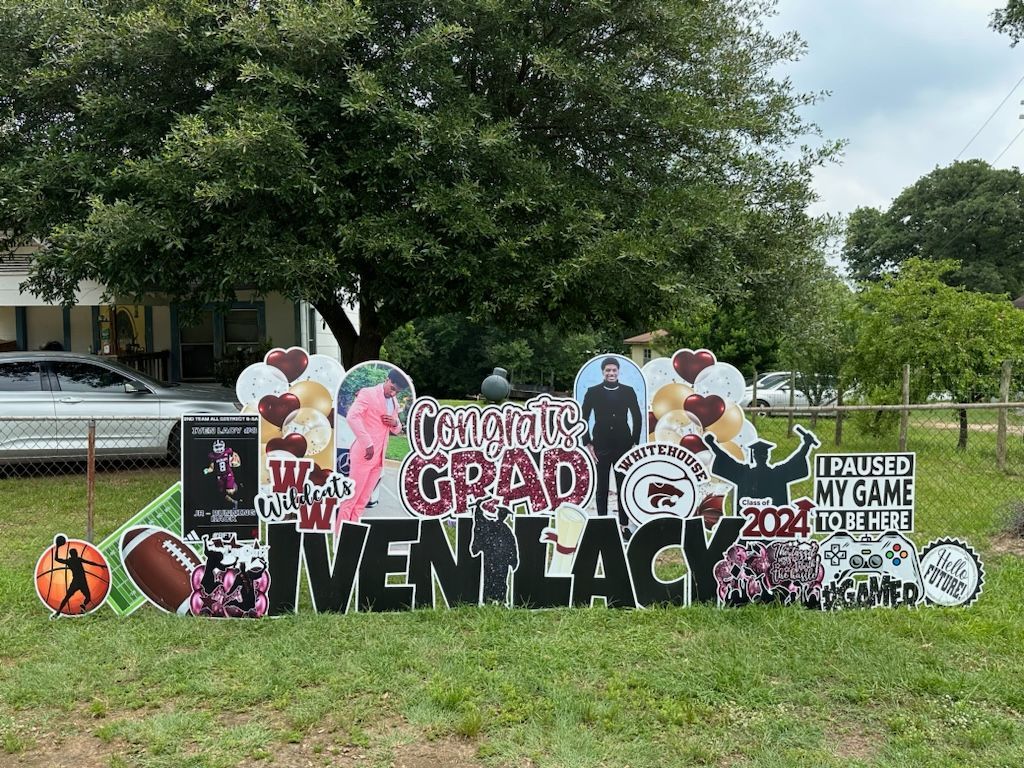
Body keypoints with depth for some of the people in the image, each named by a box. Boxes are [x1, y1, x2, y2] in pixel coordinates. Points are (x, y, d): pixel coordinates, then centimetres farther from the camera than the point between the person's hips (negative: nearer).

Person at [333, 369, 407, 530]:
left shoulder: (394, 402, 16)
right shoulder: (368, 393, -7)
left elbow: (396, 430, 25)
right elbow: (352, 416, -21)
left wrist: (395, 423, 0)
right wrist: (367, 444, -26)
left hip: (379, 457, 7)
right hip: (364, 454, -7)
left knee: (363, 500, 9)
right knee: (351, 497, -3)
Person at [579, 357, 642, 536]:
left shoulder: (628, 391, 3)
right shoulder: (593, 392, 0)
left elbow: (637, 417, 7)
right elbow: (584, 418, 1)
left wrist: (635, 442, 2)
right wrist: (588, 443, -4)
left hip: (623, 446, 1)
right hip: (601, 446, -1)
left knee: (623, 486, 6)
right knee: (602, 487, 6)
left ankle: (624, 524, 14)